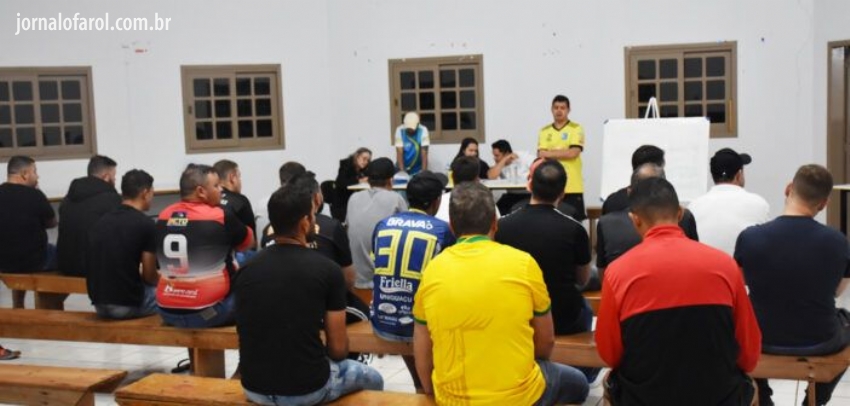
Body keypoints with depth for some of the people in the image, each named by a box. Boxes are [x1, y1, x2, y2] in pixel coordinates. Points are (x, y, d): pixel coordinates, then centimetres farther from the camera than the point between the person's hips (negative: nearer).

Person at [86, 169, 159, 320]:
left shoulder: (101, 221, 9)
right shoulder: (145, 224, -11)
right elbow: (149, 276, -7)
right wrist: (161, 281, 17)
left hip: (99, 303, 7)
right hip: (128, 304, -7)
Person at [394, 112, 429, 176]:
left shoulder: (423, 131, -17)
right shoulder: (399, 131, -16)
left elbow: (424, 154, -18)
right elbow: (399, 153, -17)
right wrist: (402, 171, -25)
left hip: (417, 170, -1)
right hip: (403, 168, 1)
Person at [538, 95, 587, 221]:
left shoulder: (576, 129, 1)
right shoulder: (544, 131, 11)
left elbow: (573, 153, -12)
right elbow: (541, 155, 1)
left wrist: (550, 153, -6)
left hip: (572, 186, -3)